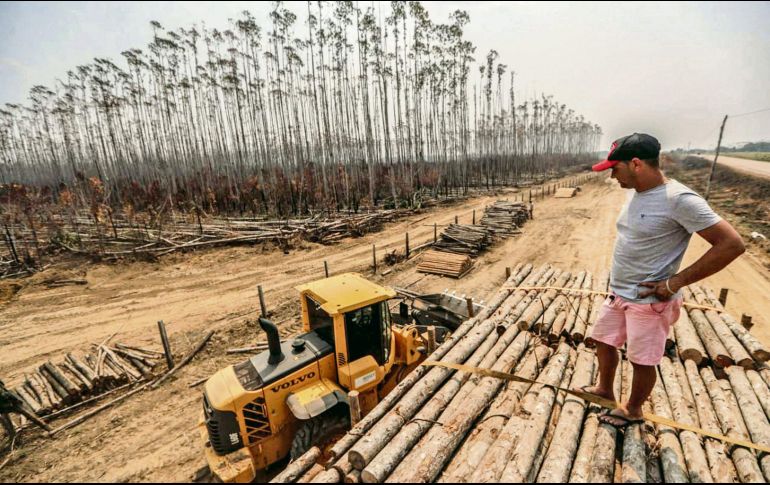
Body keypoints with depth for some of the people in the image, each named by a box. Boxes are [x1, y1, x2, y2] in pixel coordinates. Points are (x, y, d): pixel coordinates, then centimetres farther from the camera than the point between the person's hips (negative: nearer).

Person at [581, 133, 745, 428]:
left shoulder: (679, 199, -21)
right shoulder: (634, 192, 2)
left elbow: (732, 244, -19)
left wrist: (674, 283, -19)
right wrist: (618, 282, 10)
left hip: (648, 301, -7)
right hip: (617, 293, 8)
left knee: (642, 361, 11)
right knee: (604, 341, 20)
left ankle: (633, 409, 34)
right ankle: (604, 390, 42)